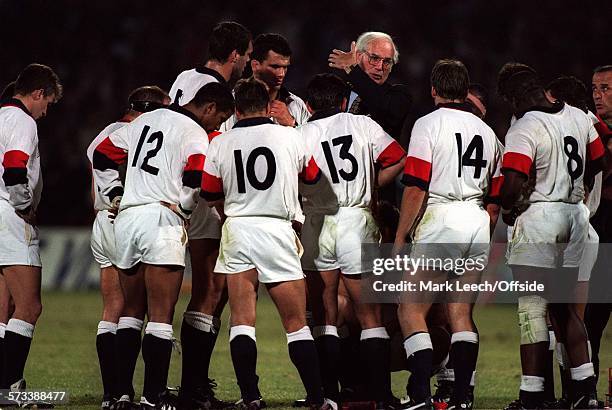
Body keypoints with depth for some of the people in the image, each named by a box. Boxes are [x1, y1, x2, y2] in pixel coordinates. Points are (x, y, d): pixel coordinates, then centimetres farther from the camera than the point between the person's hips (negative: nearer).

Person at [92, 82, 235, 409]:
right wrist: (182, 207, -1)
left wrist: (115, 195, 21)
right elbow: (196, 179, -19)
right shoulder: (196, 134, -5)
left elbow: (101, 155, 20)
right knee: (161, 316, -3)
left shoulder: (145, 121, 17)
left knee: (132, 312, 15)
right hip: (162, 220, -7)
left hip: (126, 219, 7)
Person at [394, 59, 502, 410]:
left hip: (440, 220, -6)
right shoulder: (487, 133, 18)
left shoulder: (429, 124, -1)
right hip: (478, 223, 6)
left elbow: (416, 189, -9)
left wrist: (400, 239, -5)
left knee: (411, 309, -2)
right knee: (462, 313, 9)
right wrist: (486, 244, 27)